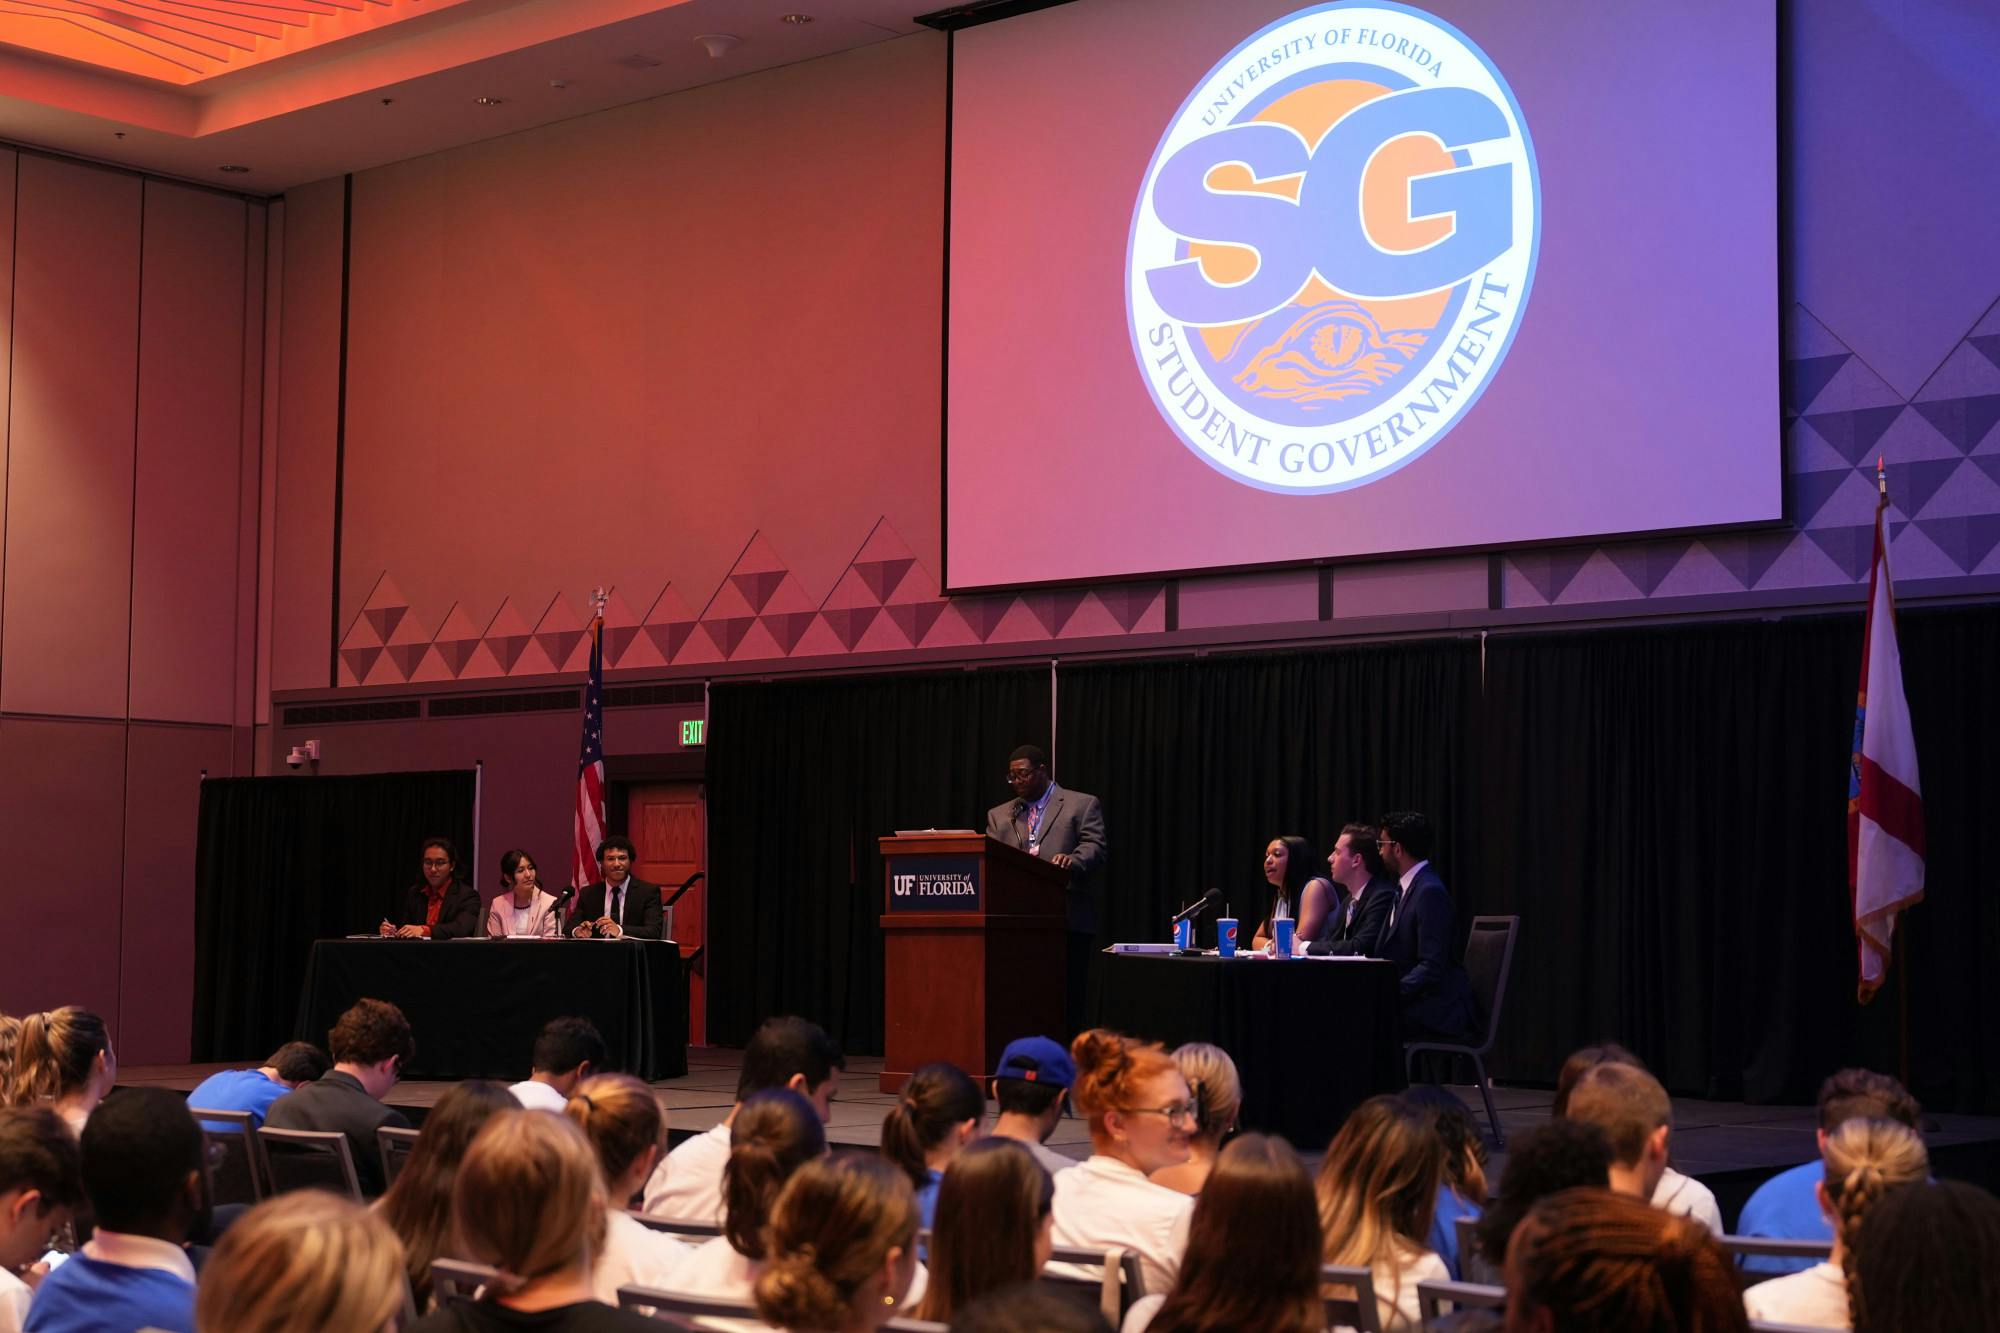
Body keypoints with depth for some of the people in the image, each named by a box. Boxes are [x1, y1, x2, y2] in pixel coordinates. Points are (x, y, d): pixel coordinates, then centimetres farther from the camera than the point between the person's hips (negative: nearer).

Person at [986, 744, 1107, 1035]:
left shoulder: (1083, 805, 7)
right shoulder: (999, 815, 20)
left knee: (1067, 1000, -4)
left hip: (1067, 921, -3)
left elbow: (1094, 848, -5)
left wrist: (1071, 861, -26)